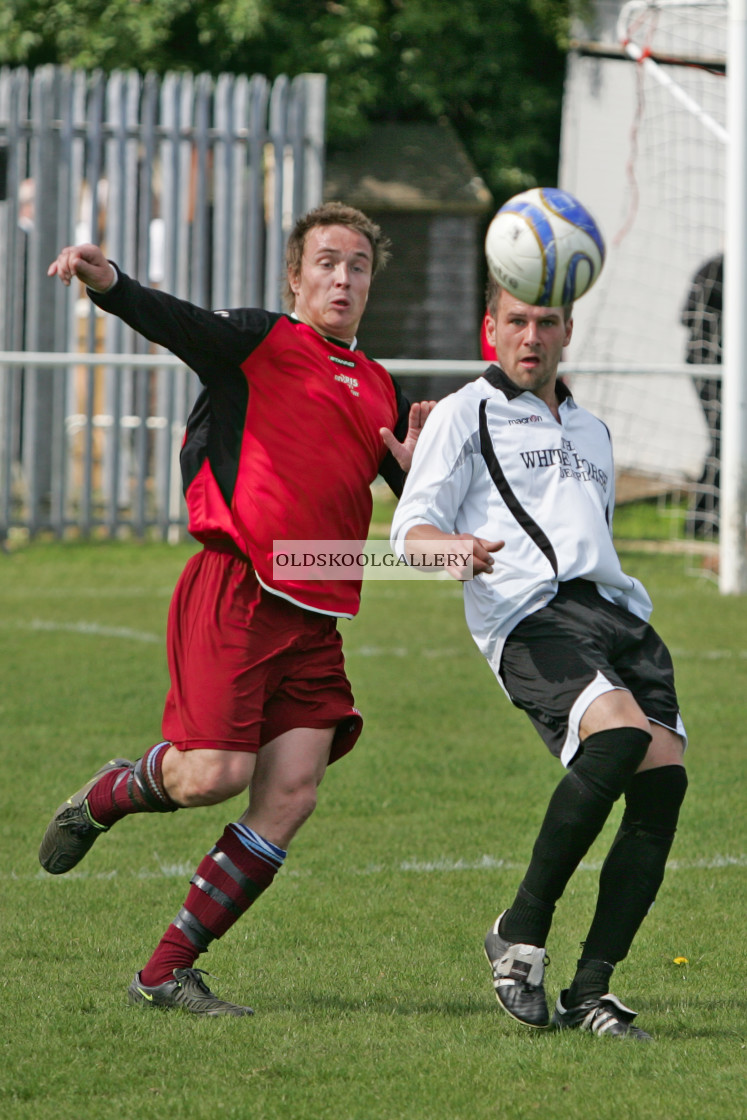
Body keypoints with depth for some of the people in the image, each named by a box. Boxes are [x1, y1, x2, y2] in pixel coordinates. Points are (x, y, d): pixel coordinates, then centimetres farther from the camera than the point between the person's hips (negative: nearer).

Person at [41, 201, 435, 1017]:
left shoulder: (381, 392, 20)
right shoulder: (263, 344, 3)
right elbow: (173, 323, -16)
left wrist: (415, 470, 1)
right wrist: (106, 283, -37)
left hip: (316, 614, 6)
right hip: (236, 589, -6)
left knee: (291, 795, -6)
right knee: (213, 775, -16)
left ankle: (167, 973, 1)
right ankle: (106, 797, 20)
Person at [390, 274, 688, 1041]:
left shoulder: (592, 432, 33)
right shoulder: (466, 414, 14)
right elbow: (411, 528, 2)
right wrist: (446, 546, -20)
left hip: (617, 611, 6)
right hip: (530, 616, -6)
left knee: (663, 777, -16)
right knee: (621, 736, -31)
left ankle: (591, 991, -11)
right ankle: (520, 934, -16)